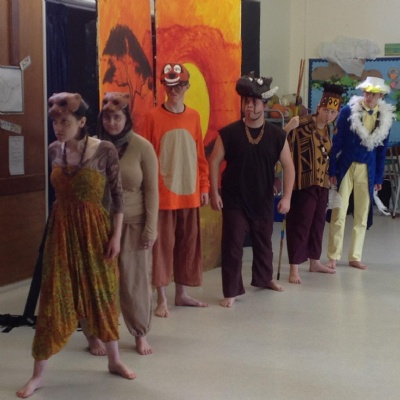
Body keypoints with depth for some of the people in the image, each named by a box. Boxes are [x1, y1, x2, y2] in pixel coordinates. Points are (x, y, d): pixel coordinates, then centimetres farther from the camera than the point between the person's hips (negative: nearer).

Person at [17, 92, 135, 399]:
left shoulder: (105, 151, -11)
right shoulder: (54, 150, 1)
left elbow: (118, 195, -7)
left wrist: (116, 235, -9)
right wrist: (59, 224, 14)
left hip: (95, 231, -2)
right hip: (61, 231, 3)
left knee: (102, 295, 10)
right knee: (54, 300, 3)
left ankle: (114, 360, 29)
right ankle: (38, 374, 10)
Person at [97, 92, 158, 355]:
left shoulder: (142, 147, -6)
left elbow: (151, 190, -4)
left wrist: (151, 228, -7)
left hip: (133, 223, -1)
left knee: (135, 280, 5)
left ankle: (141, 334, 21)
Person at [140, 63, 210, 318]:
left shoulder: (194, 116, 7)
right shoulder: (154, 117, -6)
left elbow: (200, 155, 11)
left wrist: (204, 187, 8)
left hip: (190, 193, 5)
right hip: (163, 194, -5)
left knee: (189, 243, 11)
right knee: (163, 244, 0)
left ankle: (182, 293, 24)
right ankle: (162, 299, 9)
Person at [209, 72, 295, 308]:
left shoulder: (277, 135, -5)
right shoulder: (229, 133, -9)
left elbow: (288, 166, 0)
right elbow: (214, 162, -3)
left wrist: (287, 197, -8)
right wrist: (214, 193, -8)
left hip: (264, 201, 3)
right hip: (234, 201, -3)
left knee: (264, 243, 20)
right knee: (233, 246, -3)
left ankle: (264, 278, 43)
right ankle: (231, 291, 5)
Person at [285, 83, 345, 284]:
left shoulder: (327, 129, 11)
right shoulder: (302, 124, -15)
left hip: (322, 183, 8)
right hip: (304, 183, -8)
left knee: (318, 222, 17)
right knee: (300, 223, -5)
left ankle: (314, 261, 30)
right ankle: (294, 268, 0)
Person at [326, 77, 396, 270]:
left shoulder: (386, 116, 0)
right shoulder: (348, 111, -8)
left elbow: (382, 148, 6)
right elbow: (337, 142, -6)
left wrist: (379, 177, 5)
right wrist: (332, 170, -9)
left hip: (367, 170, 3)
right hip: (346, 167, -3)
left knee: (362, 215, 8)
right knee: (339, 214, -1)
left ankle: (355, 257, 18)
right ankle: (333, 257, 8)